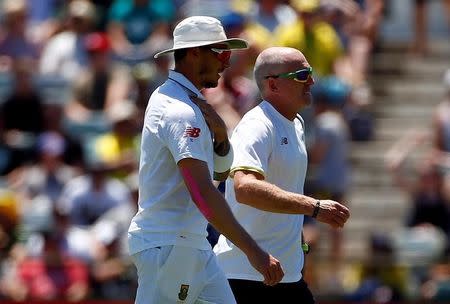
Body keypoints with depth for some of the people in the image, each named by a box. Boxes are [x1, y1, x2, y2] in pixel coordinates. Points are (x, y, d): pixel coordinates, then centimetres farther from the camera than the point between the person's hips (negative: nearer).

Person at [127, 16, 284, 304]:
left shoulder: (167, 97, 15)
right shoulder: (182, 112, -18)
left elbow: (220, 171, 18)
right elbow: (202, 192, -29)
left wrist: (220, 134, -5)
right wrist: (254, 251, -33)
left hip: (194, 247, 10)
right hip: (167, 245, -10)